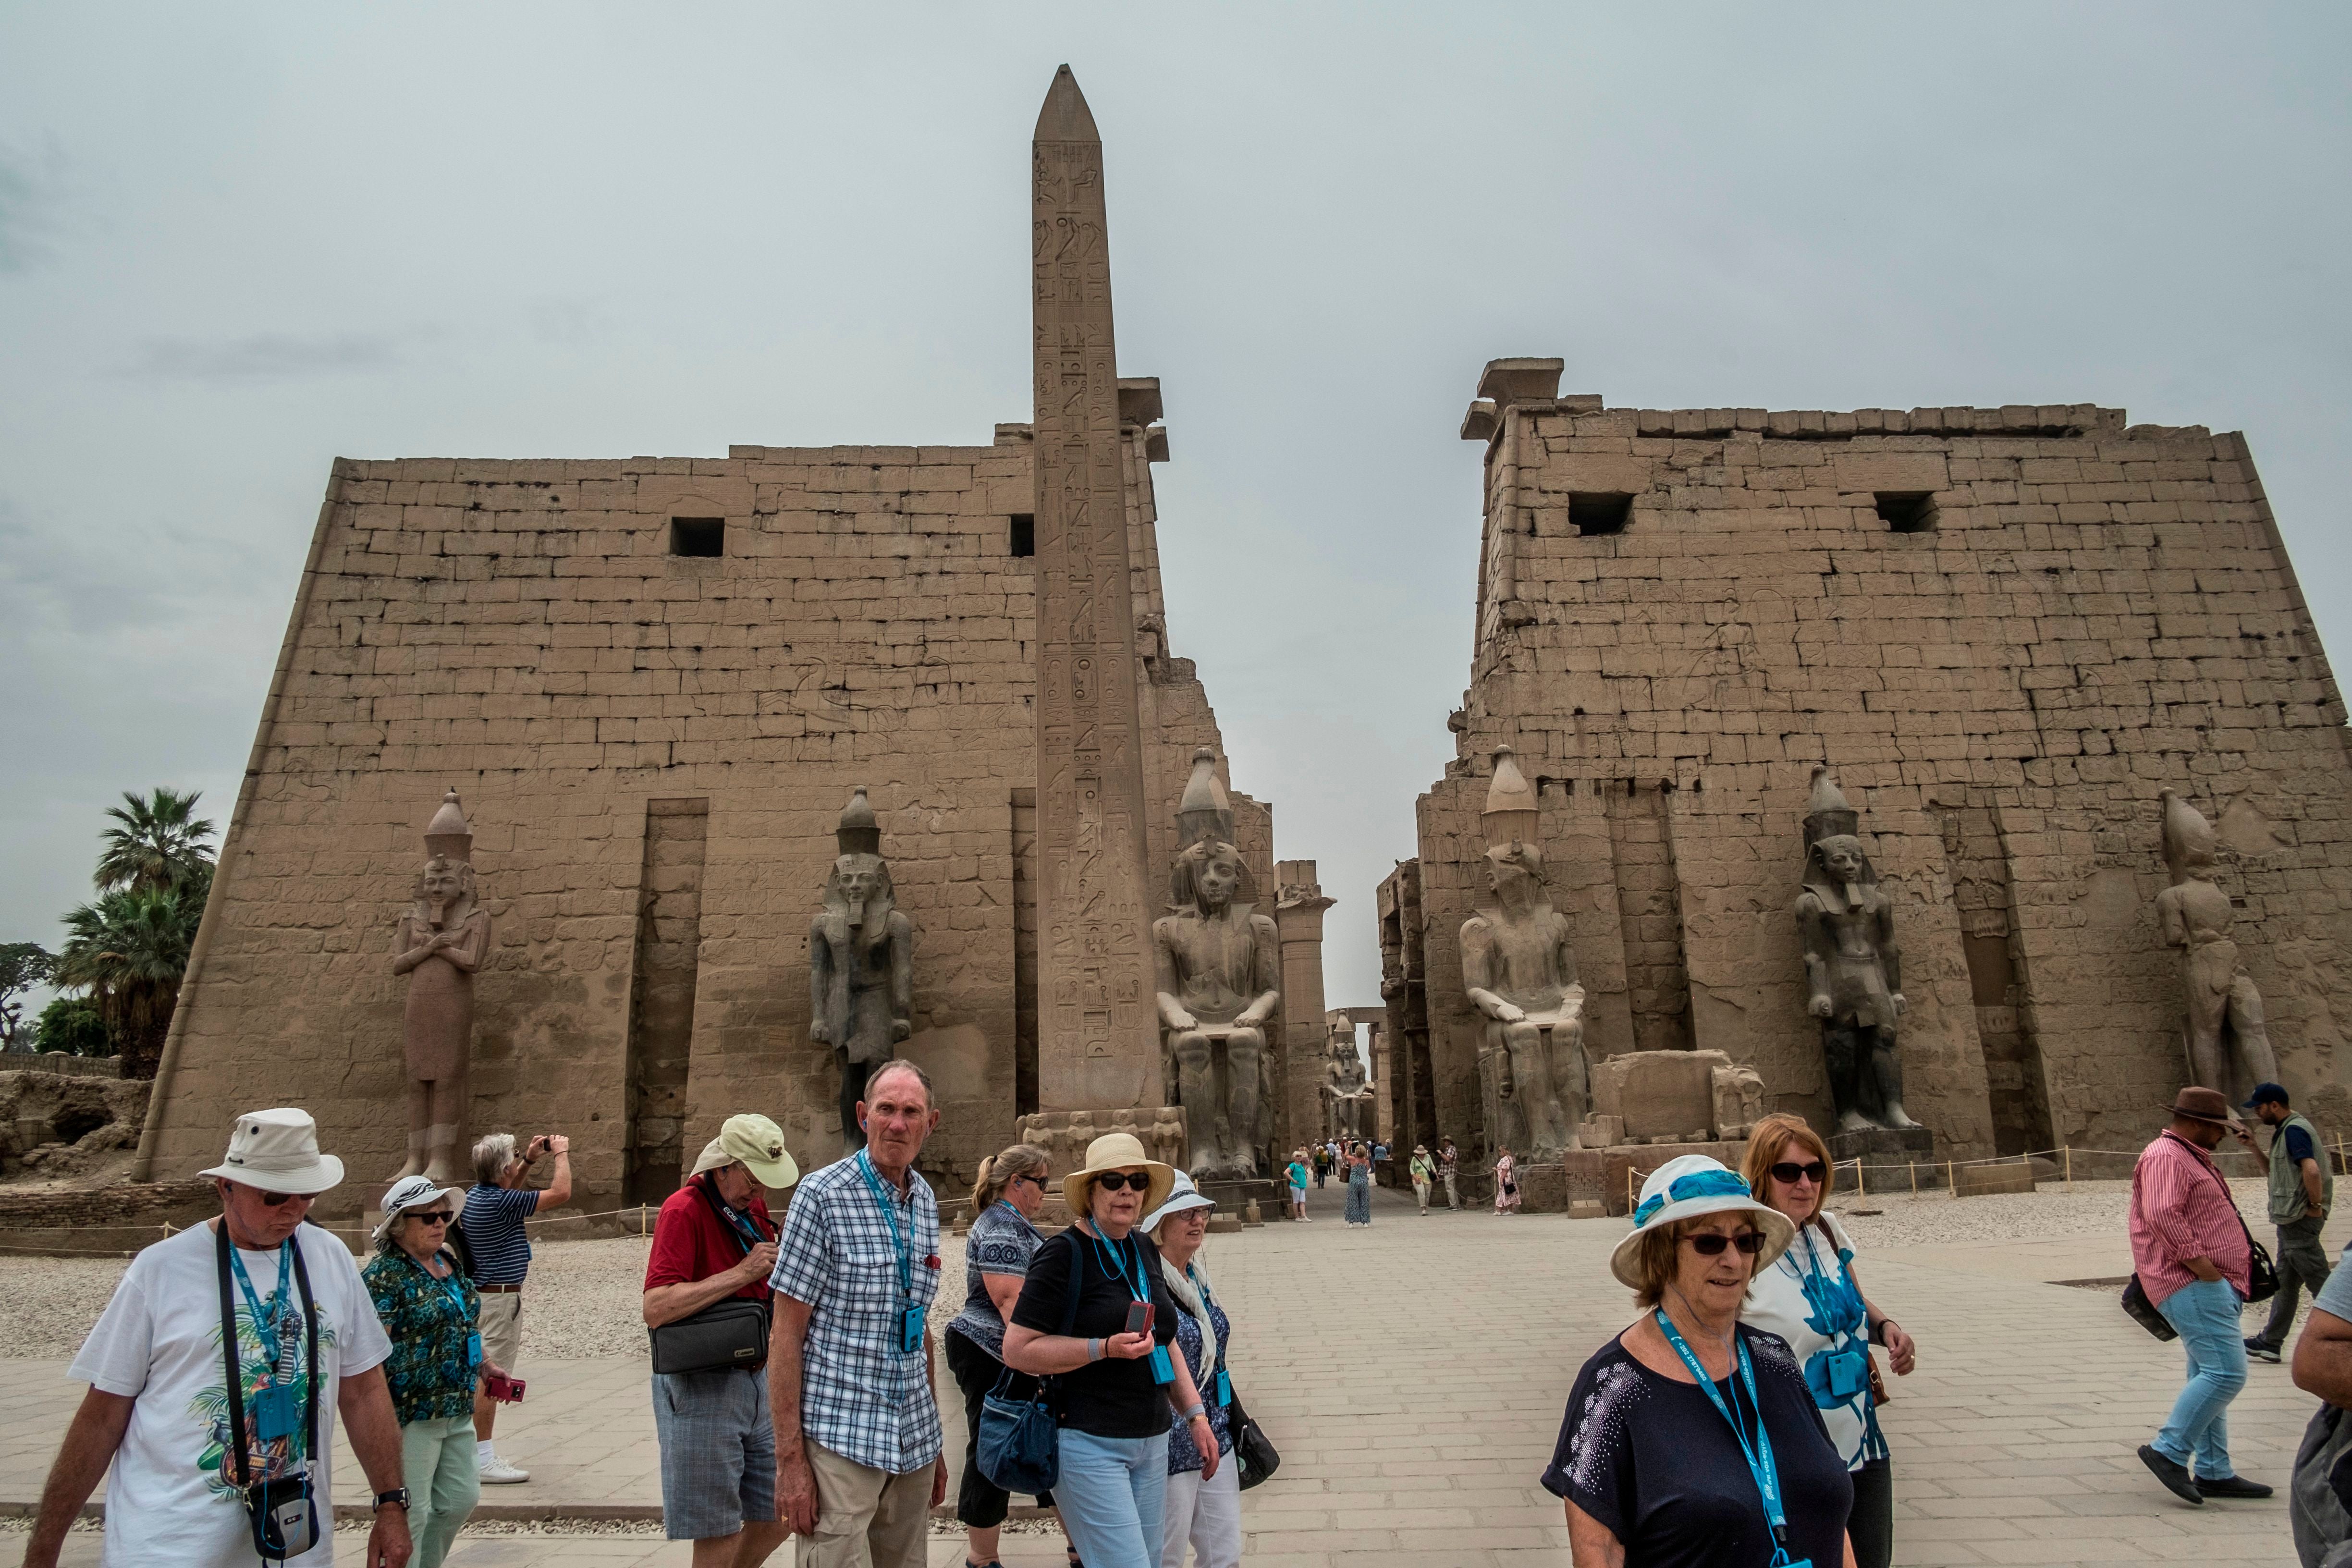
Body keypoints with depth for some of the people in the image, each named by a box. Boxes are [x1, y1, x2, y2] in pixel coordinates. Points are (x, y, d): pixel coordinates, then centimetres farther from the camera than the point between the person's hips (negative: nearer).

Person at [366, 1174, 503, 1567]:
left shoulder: (448, 1261, 10)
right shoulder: (385, 1274, -15)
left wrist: (484, 1364, 16)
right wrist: (386, 1417, -24)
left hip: (457, 1410, 8)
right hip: (411, 1413, -8)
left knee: (461, 1499, 15)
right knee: (410, 1513, -1)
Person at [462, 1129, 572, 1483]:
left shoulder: (479, 1195, 6)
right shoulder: (500, 1202, -22)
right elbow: (560, 1193, -21)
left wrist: (529, 1160, 22)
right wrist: (561, 1153, -7)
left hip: (484, 1294, 10)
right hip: (499, 1298, -10)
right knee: (489, 1378, -5)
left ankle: (481, 1455, 24)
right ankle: (483, 1461, 0)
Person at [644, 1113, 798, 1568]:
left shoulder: (753, 1207, 11)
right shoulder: (684, 1211, -14)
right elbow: (655, 1309, -24)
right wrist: (742, 1273, -25)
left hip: (756, 1384, 8)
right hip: (701, 1390, -8)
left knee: (777, 1517, 13)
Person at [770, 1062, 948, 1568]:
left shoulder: (926, 1201, 8)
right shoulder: (823, 1195, -10)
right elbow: (787, 1331, -10)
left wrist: (934, 1440, 16)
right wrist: (789, 1458, -13)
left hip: (914, 1442, 6)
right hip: (840, 1439, -6)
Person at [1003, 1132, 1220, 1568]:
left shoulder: (1146, 1251, 10)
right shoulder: (1065, 1254, -12)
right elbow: (1017, 1351, -16)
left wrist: (1196, 1416, 14)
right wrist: (1105, 1348, -22)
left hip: (1151, 1442, 7)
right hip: (1089, 1444, -7)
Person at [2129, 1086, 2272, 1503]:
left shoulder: (2192, 1158, 23)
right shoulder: (2165, 1157, -13)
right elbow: (2161, 1214, -27)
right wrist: (2197, 1260, -27)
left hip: (2212, 1285, 11)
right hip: (2193, 1285, -11)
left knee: (2210, 1378, 12)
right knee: (2226, 1372, -14)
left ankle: (2213, 1473, 17)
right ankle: (2168, 1451, -9)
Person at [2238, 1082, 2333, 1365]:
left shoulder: (2294, 1130, -16)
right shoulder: (2286, 1130, 15)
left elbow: (2311, 1170, -30)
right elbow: (2274, 1172, 21)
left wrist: (2315, 1206, -18)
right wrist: (2252, 1147, 9)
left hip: (2299, 1221, -11)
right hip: (2291, 1221, 11)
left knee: (2319, 1282, -3)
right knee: (2284, 1283, 13)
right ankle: (2270, 1343, 19)